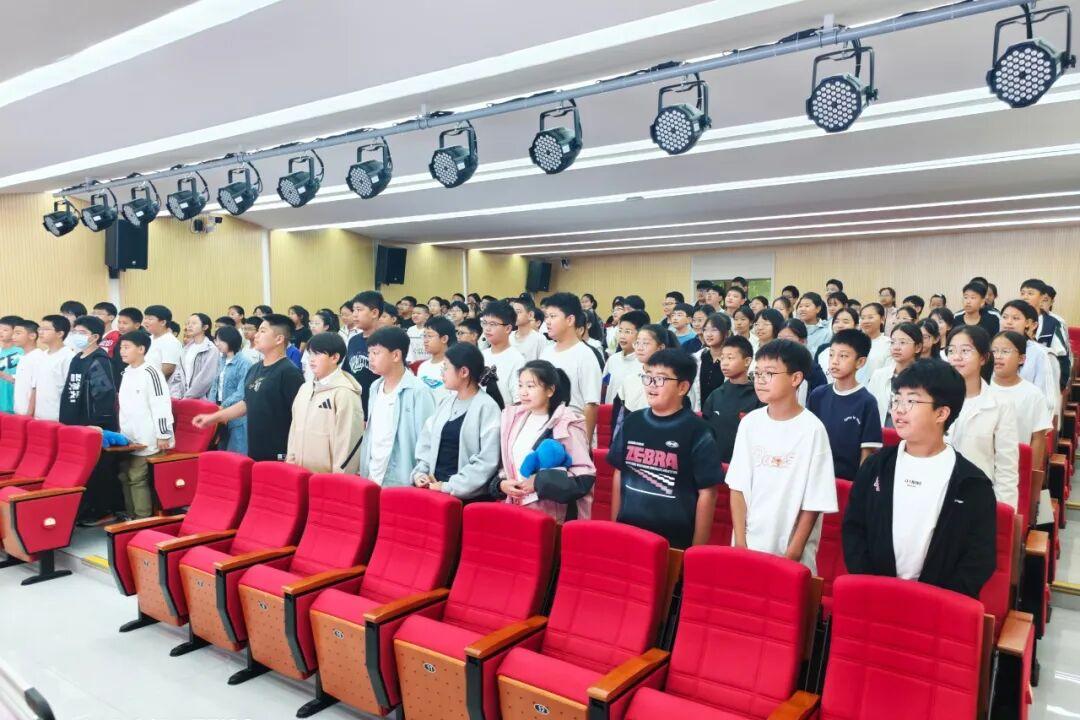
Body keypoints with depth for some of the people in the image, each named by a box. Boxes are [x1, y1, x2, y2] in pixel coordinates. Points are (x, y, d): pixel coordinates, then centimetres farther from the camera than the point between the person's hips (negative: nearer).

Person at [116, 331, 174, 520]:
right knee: (124, 477, 13)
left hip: (145, 439, -9)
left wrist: (163, 436, -19)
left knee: (137, 478, -6)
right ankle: (130, 518, 24)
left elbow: (161, 405, -18)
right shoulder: (127, 372, 13)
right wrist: (121, 431, 23)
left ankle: (144, 520, 3)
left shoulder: (150, 373, -14)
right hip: (128, 438, 9)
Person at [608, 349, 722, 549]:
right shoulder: (631, 423, 4)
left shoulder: (696, 432, -9)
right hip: (627, 534, 4)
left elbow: (707, 493, -8)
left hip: (675, 542, -4)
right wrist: (613, 528, 11)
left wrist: (697, 548, -7)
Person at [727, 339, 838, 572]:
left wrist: (794, 553, -8)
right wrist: (740, 543, -3)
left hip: (790, 548, -3)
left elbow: (813, 501, -8)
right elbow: (738, 487, 2)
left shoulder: (812, 429, -11)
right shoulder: (750, 423, -1)